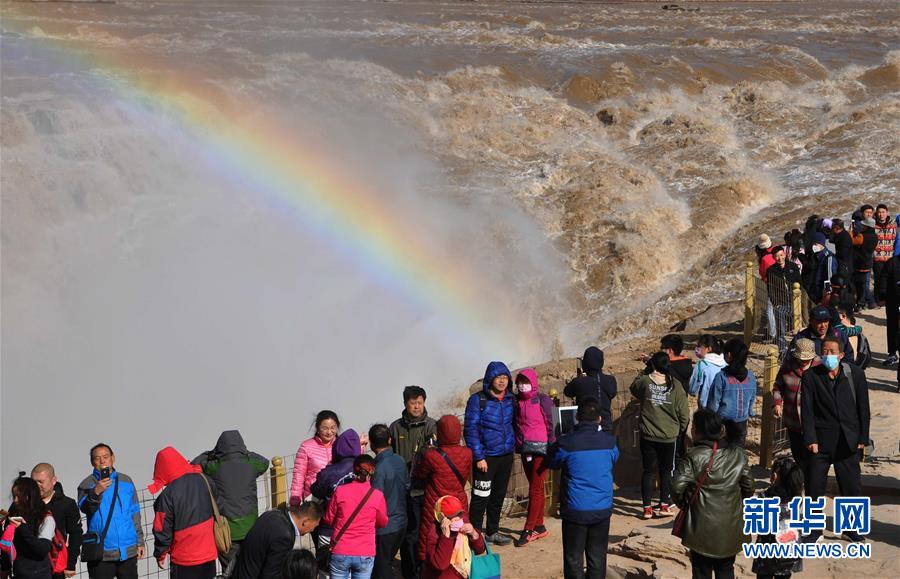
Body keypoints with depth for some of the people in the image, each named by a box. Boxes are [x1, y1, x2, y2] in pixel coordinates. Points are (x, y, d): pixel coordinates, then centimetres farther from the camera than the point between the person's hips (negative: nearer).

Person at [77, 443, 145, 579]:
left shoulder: (126, 481, 8)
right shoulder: (87, 485, -2)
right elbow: (84, 507, -21)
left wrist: (140, 541, 11)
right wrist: (96, 492, -39)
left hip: (128, 551, 3)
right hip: (101, 554, -3)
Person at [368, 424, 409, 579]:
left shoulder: (379, 469, -24)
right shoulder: (400, 461, -3)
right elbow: (407, 487, 9)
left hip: (384, 527, -7)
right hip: (401, 522, 7)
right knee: (387, 563, 21)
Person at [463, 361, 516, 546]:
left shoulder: (510, 400, 6)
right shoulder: (478, 400, -10)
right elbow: (471, 430, -11)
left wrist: (513, 446, 9)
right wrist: (478, 457, -15)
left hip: (506, 455, 6)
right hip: (486, 457, -6)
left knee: (499, 496, 14)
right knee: (481, 497, -3)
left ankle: (492, 532, 27)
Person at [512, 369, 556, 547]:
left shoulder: (542, 400, -8)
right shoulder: (518, 402, 9)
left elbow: (552, 425, -8)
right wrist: (516, 444, 12)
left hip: (540, 448, -6)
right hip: (525, 450, 6)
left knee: (535, 489, -6)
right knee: (535, 488, 12)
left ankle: (528, 530, -6)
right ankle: (540, 527, 19)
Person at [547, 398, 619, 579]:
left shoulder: (566, 443, -14)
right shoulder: (609, 441, -5)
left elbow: (552, 462, 2)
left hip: (575, 510, -2)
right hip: (602, 509, 2)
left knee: (573, 557, 8)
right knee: (597, 557, 11)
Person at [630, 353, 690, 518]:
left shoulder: (644, 381, -8)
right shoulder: (675, 385, -7)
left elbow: (633, 389, 15)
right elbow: (683, 412, -1)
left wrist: (640, 375, 27)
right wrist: (682, 428, 15)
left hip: (648, 436, 0)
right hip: (669, 436, 0)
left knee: (649, 471, 6)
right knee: (666, 471, 13)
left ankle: (647, 508, 5)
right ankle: (664, 505, 12)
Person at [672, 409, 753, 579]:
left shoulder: (693, 457, -16)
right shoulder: (738, 455, -1)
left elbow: (678, 487, -21)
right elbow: (748, 487, 4)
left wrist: (685, 503, -1)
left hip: (702, 529, -4)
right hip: (730, 528, 4)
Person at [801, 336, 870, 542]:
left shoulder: (855, 375, -1)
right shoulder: (811, 377, -2)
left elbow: (863, 408, 4)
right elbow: (807, 410, -4)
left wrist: (863, 439, 1)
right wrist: (810, 439, -11)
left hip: (848, 441, 1)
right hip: (821, 440, 0)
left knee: (852, 486, 6)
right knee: (814, 486, 2)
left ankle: (851, 526, 23)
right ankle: (814, 527, 18)